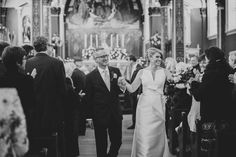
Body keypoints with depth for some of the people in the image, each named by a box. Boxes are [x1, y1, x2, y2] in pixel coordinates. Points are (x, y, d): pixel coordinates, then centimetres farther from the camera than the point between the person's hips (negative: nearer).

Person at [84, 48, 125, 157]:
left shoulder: (116, 71, 3)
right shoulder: (91, 77, -7)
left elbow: (121, 90, 5)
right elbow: (88, 99, -3)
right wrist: (91, 116, -5)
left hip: (115, 114, 3)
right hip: (100, 116, -3)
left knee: (117, 142, 11)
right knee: (101, 146, 9)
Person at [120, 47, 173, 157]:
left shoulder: (164, 72, 4)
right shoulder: (142, 72, 4)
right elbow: (132, 89, 4)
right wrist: (125, 83, -14)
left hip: (158, 106, 0)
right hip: (145, 105, 0)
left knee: (157, 135, 6)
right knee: (144, 135, -2)